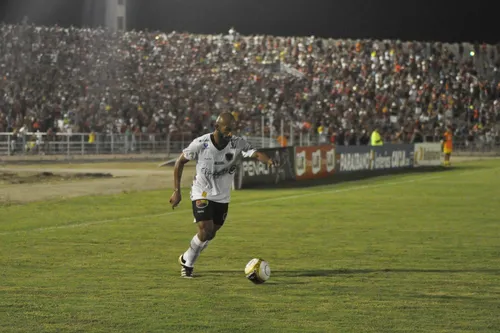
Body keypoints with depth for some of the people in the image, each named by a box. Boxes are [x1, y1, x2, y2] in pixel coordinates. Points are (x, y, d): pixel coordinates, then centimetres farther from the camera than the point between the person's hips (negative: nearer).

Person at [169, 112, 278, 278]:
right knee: (205, 231, -18)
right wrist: (177, 191, -7)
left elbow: (255, 154, -29)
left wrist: (268, 160, -53)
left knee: (210, 234, 11)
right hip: (202, 194, -4)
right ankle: (187, 261, 8)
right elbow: (180, 162, -6)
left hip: (223, 197, 4)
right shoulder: (200, 144, -18)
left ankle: (187, 260, 37)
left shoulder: (237, 143, -14)